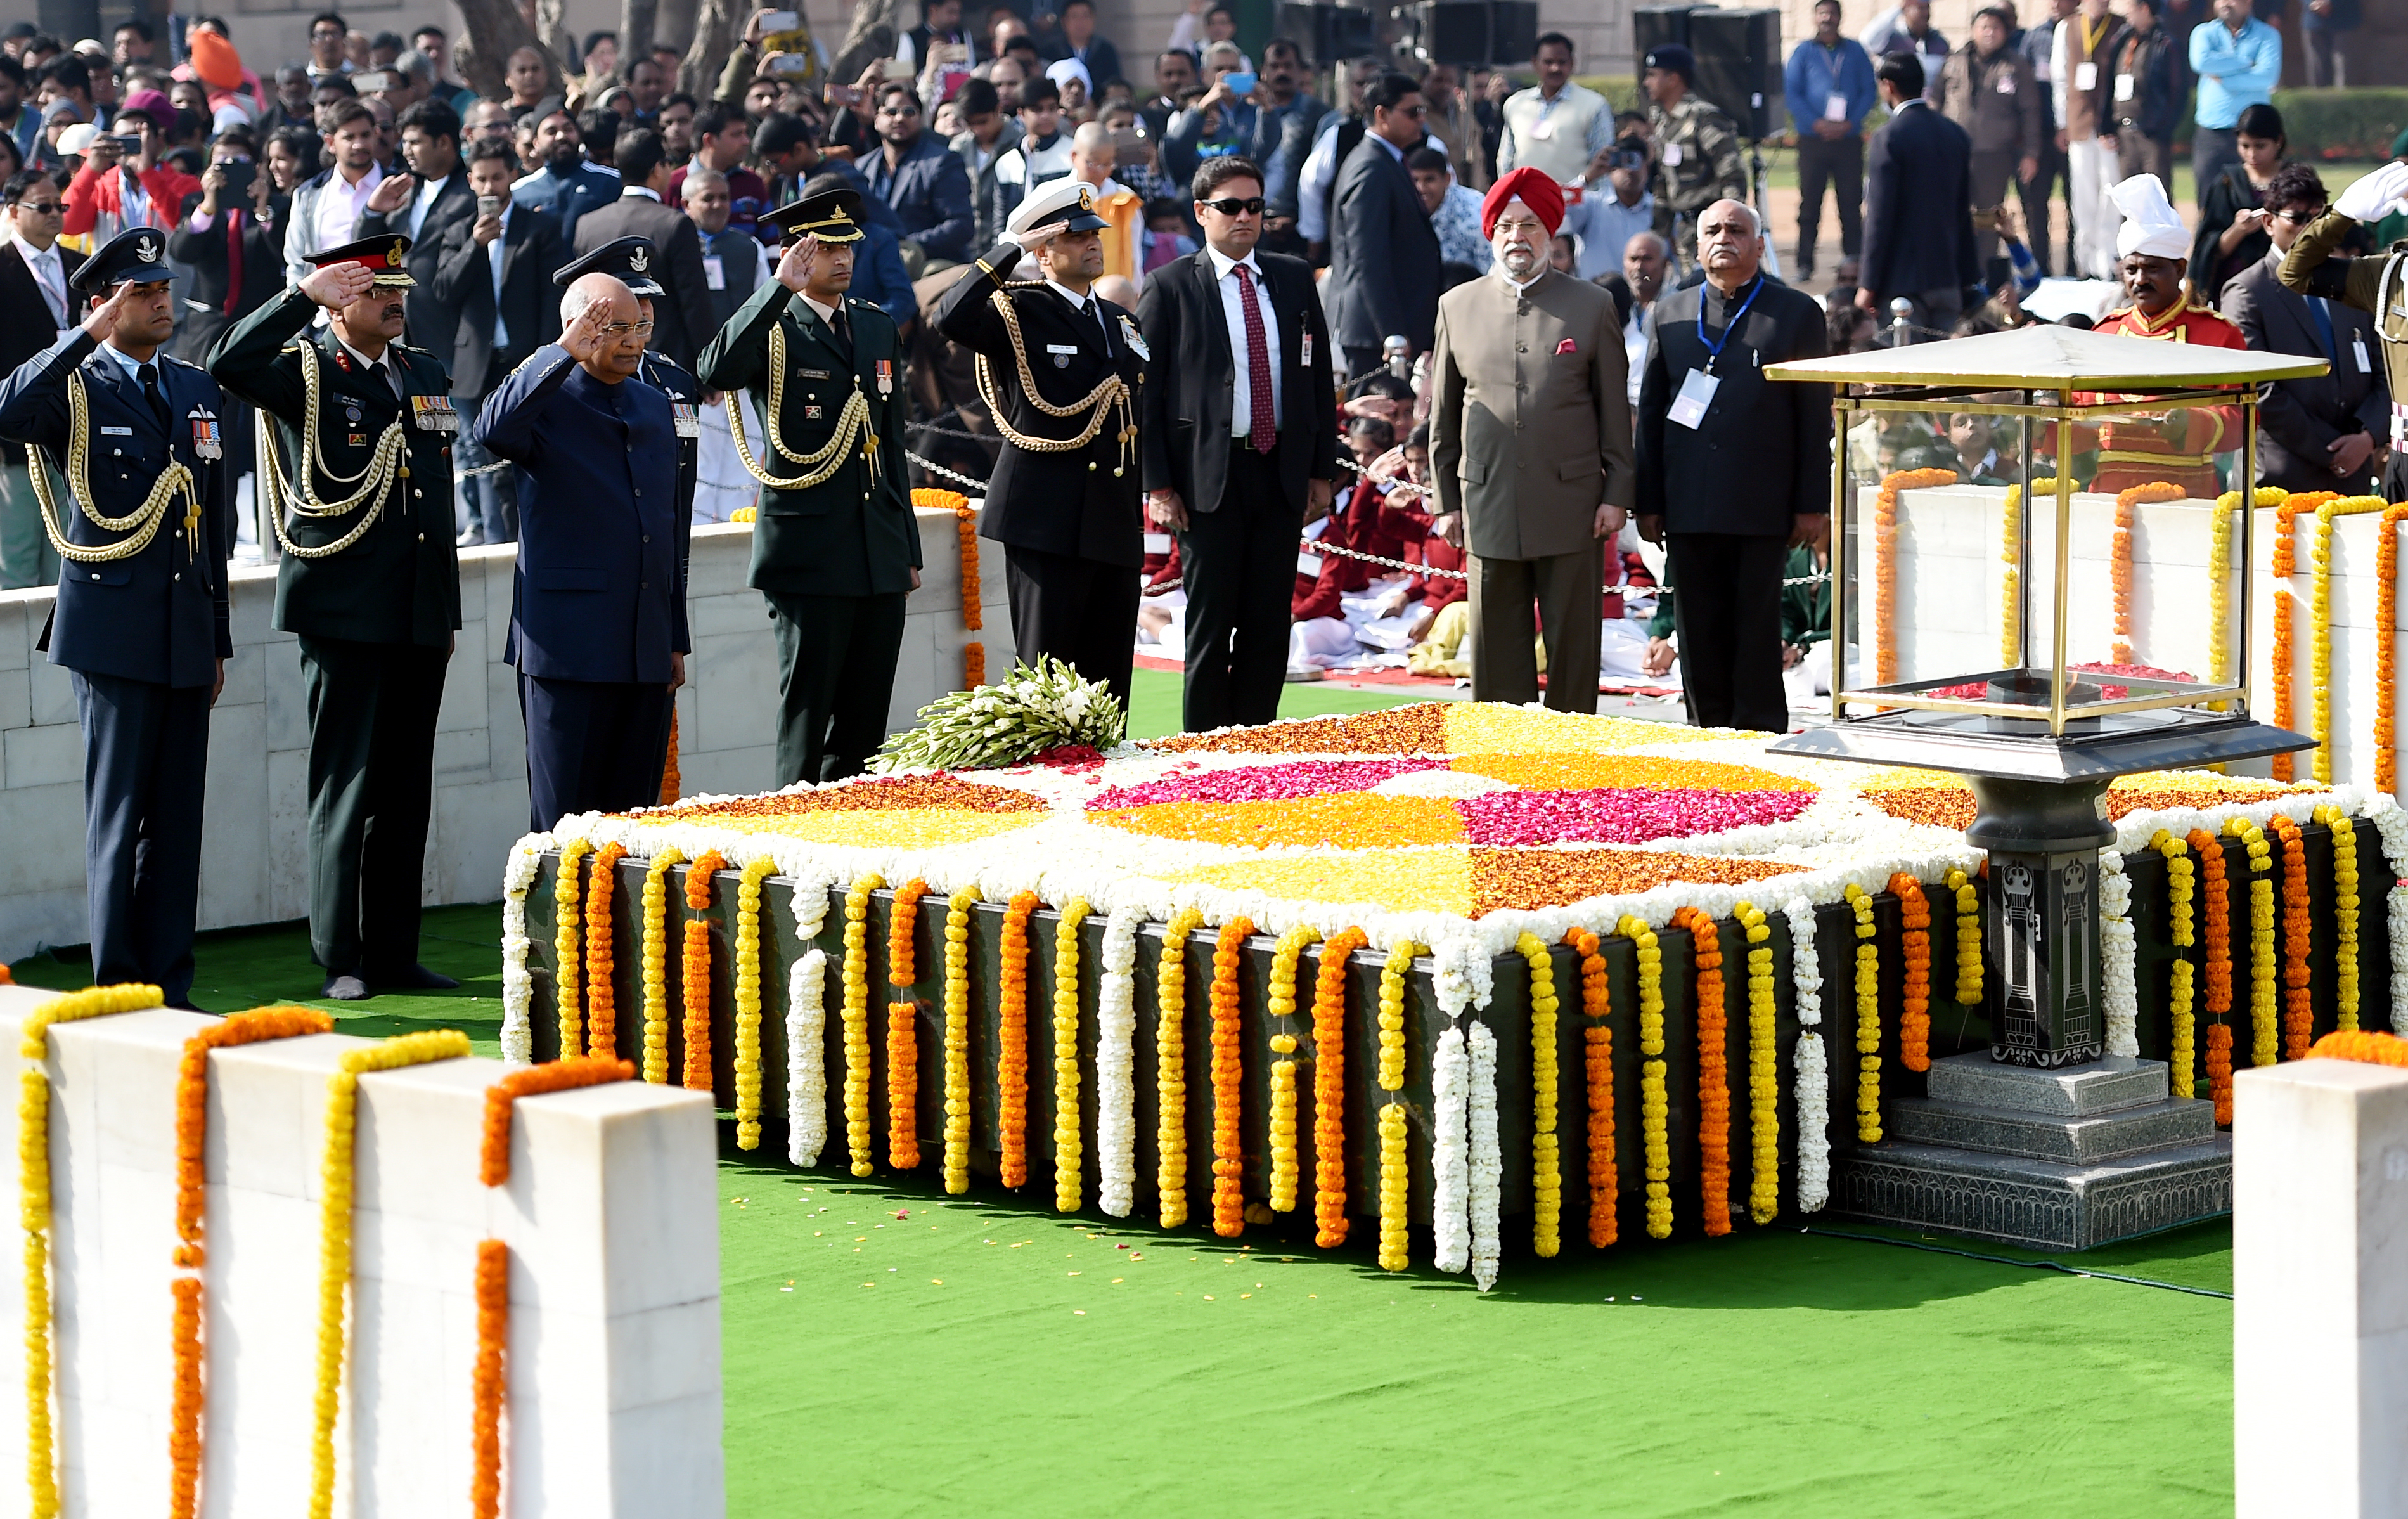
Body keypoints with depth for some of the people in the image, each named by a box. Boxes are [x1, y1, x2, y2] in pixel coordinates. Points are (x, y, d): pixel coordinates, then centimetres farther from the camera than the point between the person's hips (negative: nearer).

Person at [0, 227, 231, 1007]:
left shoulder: (198, 390, 14)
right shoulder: (76, 388, -3)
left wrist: (218, 635, 16)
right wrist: (88, 336, -26)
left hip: (186, 635, 5)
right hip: (113, 634, -5)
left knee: (179, 816, 6)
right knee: (119, 816, -2)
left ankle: (170, 989, 11)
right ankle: (117, 987, 4)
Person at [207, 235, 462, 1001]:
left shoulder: (426, 373, 16)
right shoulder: (306, 370, -3)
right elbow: (229, 365, -25)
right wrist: (304, 296, -22)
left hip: (418, 615, 6)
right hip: (343, 613, -6)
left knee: (407, 794, 9)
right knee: (344, 787, -3)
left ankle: (394, 954, 15)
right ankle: (341, 961, 2)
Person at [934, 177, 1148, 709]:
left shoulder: (1122, 323, 19)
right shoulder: (1017, 313, -2)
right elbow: (952, 319, -24)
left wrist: (1140, 498, 17)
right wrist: (1010, 250, -18)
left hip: (1115, 525, 7)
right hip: (1047, 521, -7)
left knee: (1109, 675, 7)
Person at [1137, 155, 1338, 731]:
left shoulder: (1294, 279, 11)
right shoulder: (1170, 288, -1)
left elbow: (1320, 377, 14)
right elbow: (1144, 392, -3)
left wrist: (1322, 469, 8)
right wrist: (1158, 486, -9)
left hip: (1283, 475, 4)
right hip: (1209, 480, -4)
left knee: (1270, 625, 6)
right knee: (1211, 625, -1)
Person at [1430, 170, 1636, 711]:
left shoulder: (1592, 306, 6)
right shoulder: (1458, 306, 9)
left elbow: (1615, 409, 7)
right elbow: (1443, 414, 12)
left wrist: (1617, 495, 1)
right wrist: (1448, 499, 8)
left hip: (1571, 505, -1)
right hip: (1489, 505, 1)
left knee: (1573, 645, 1)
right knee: (1498, 648, 2)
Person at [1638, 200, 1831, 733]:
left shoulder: (1796, 313, 5)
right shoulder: (1672, 313, 13)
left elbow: (1816, 416, 3)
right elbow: (1650, 412, 13)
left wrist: (1812, 505, -3)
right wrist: (1647, 503, 7)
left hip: (1762, 509, -3)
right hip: (1689, 507, 3)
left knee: (1758, 629, 0)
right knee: (1700, 631, 5)